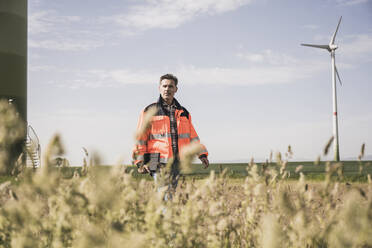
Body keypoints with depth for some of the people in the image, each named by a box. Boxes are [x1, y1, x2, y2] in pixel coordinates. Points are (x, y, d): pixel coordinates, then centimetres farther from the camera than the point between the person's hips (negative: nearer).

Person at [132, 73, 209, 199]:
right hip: (159, 162, -4)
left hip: (176, 162, 4)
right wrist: (140, 161, -5)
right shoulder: (150, 111, 5)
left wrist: (202, 154, 10)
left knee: (171, 193, 5)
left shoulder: (183, 113, 18)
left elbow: (192, 136, 22)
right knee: (165, 196, -13)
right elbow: (140, 138, 3)